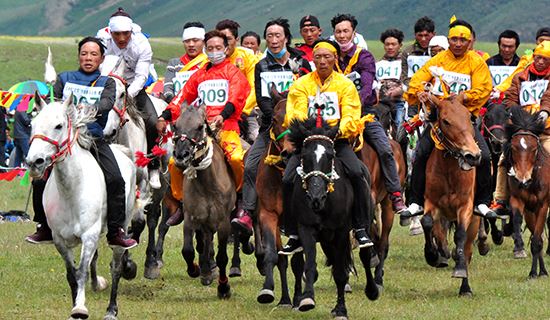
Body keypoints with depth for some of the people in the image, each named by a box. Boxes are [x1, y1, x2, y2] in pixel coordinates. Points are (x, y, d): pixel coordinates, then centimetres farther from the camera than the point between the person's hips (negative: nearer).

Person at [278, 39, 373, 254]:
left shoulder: (345, 85, 7)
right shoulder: (301, 85, 8)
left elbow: (350, 116, -3)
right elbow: (295, 115, -2)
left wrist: (341, 129, -24)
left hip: (337, 139, -1)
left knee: (356, 172, -27)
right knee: (288, 180, -18)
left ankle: (360, 229, -17)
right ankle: (294, 236, -6)